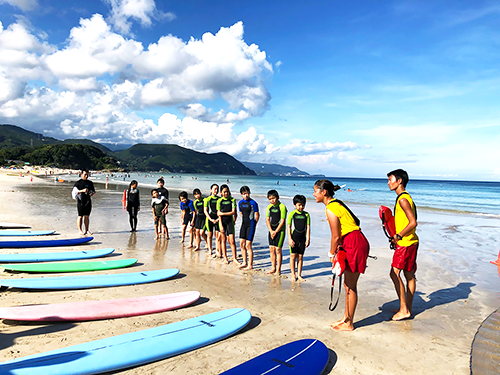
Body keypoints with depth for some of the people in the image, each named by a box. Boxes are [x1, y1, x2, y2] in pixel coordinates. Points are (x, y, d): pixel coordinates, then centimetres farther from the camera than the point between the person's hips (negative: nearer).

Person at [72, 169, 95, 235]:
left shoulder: (90, 183, 12)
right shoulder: (78, 183, -2)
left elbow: (93, 190, 20)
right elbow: (74, 192, -8)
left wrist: (92, 193, -3)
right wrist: (82, 191, -21)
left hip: (88, 201, 5)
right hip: (81, 202, -5)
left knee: (87, 216, 9)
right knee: (80, 216, -1)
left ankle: (87, 230, 15)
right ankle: (80, 230, 6)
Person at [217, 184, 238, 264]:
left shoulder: (232, 200, 0)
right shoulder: (219, 201, 1)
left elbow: (233, 212, -5)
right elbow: (219, 214, -2)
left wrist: (222, 213, -7)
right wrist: (221, 226, -8)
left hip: (230, 221, -1)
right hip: (222, 222, 1)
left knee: (232, 240, -5)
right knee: (223, 240, 6)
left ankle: (234, 258, 4)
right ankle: (225, 257, 17)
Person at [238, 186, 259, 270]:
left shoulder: (253, 203, -12)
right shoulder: (240, 203, 7)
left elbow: (257, 215, -6)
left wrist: (253, 225, 1)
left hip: (251, 225, -7)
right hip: (243, 225, 7)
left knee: (248, 246, -6)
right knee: (242, 244, 9)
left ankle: (250, 265, 6)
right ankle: (245, 262, 23)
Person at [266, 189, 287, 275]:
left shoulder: (282, 207, -12)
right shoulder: (269, 207, 7)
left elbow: (282, 221, -14)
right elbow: (267, 219, 7)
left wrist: (275, 232, -11)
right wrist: (271, 231, -4)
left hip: (279, 230, -6)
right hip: (271, 230, 6)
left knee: (278, 250, -4)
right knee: (271, 249, 9)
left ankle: (278, 270, 5)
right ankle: (273, 268, 21)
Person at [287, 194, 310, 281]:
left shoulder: (306, 215, 5)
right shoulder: (292, 214, -2)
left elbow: (308, 227, 5)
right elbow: (288, 226, -3)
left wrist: (308, 239, 0)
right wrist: (290, 239, -10)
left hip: (302, 238, 3)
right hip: (293, 237, -2)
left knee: (300, 256, 8)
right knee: (293, 256, -1)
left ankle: (299, 275, 17)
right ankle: (293, 275, 9)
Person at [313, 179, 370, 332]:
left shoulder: (330, 209, -15)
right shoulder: (337, 204, 14)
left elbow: (335, 236, -14)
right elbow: (356, 221, 18)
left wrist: (331, 253, 1)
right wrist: (341, 244, 13)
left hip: (355, 244, -10)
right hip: (353, 243, 10)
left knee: (350, 286, 1)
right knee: (348, 284, 16)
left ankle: (348, 324, 14)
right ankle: (346, 318, 28)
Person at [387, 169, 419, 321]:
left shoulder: (403, 199, -17)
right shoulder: (405, 197, 15)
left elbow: (413, 223, -23)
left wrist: (398, 236, -15)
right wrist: (397, 236, 15)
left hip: (406, 242, -10)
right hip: (410, 241, 10)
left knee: (395, 273, -8)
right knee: (409, 275, 13)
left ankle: (404, 310, -1)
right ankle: (408, 309, 22)